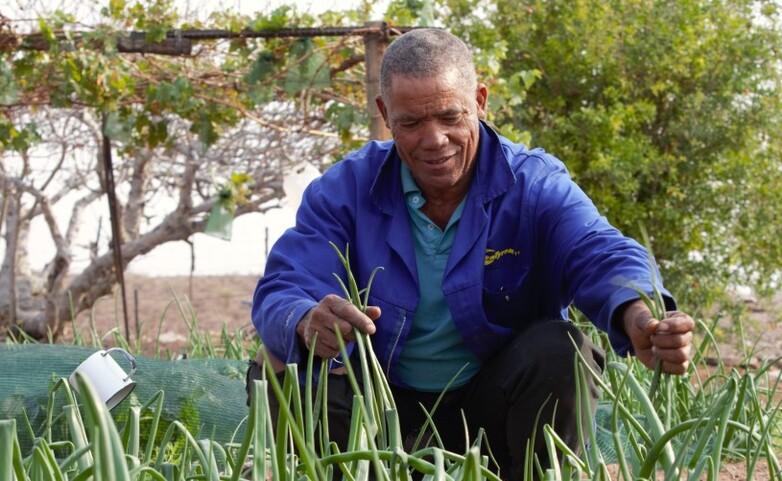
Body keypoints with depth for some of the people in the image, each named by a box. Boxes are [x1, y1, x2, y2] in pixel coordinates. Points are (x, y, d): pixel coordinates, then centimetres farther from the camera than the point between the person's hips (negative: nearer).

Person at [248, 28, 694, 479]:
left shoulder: (535, 184, -9)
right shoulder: (345, 189, -5)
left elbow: (600, 255, -28)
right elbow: (281, 294, -17)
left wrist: (639, 318, -54)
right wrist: (308, 324, -45)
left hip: (496, 406, -1)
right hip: (383, 405, 1)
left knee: (560, 350, -29)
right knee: (277, 374, -24)